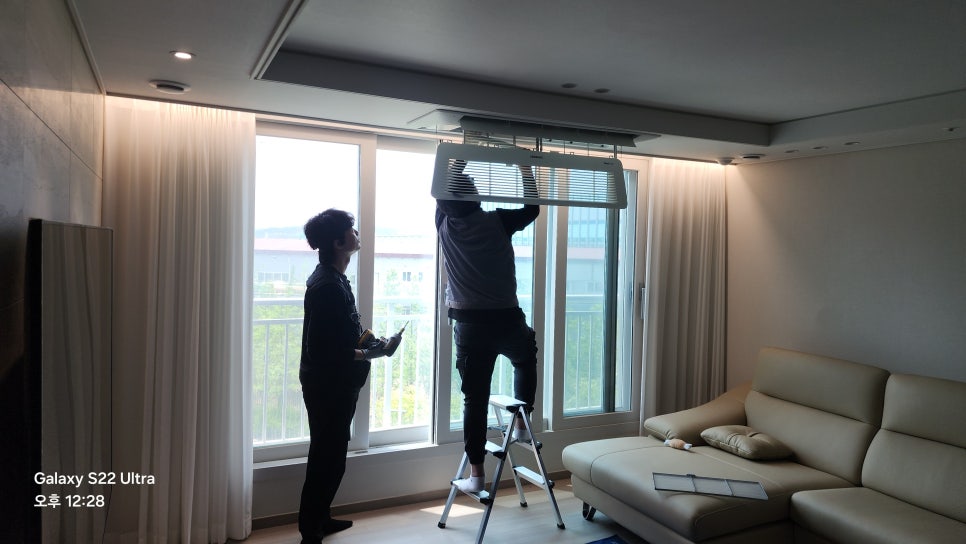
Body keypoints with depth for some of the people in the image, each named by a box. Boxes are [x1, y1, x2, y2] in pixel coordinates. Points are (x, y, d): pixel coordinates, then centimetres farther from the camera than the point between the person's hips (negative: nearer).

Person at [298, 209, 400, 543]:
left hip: (334, 383, 10)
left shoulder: (333, 278, 9)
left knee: (330, 453, 20)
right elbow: (322, 349, -25)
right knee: (327, 457, 0)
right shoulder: (327, 286, -22)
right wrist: (371, 354, -19)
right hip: (327, 385, -10)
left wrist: (369, 343, 5)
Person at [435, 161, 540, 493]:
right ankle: (520, 424, 30)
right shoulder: (497, 222, -9)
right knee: (526, 360, 32)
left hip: (468, 324, 2)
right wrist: (525, 168, 16)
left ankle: (476, 475, 11)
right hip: (506, 319, -1)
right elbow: (532, 208, 9)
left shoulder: (445, 223, 0)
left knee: (474, 400, 7)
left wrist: (461, 158, 29)